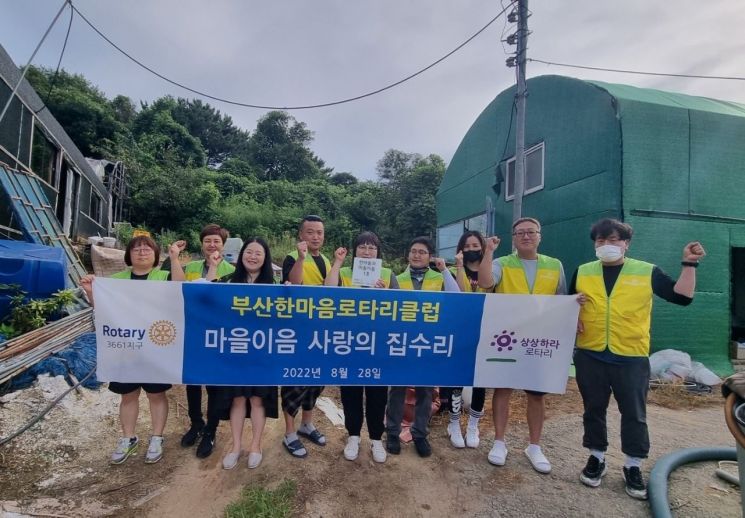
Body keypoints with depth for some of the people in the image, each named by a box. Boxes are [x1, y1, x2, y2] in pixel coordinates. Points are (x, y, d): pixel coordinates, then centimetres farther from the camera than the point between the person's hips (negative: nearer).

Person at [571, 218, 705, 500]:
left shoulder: (647, 272, 0)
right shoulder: (583, 272, 5)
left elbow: (682, 296, -3)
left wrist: (689, 264, -9)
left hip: (631, 357, -1)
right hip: (589, 356, 2)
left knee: (634, 414, 9)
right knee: (593, 410, 12)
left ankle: (633, 466, 27)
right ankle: (597, 458, 30)